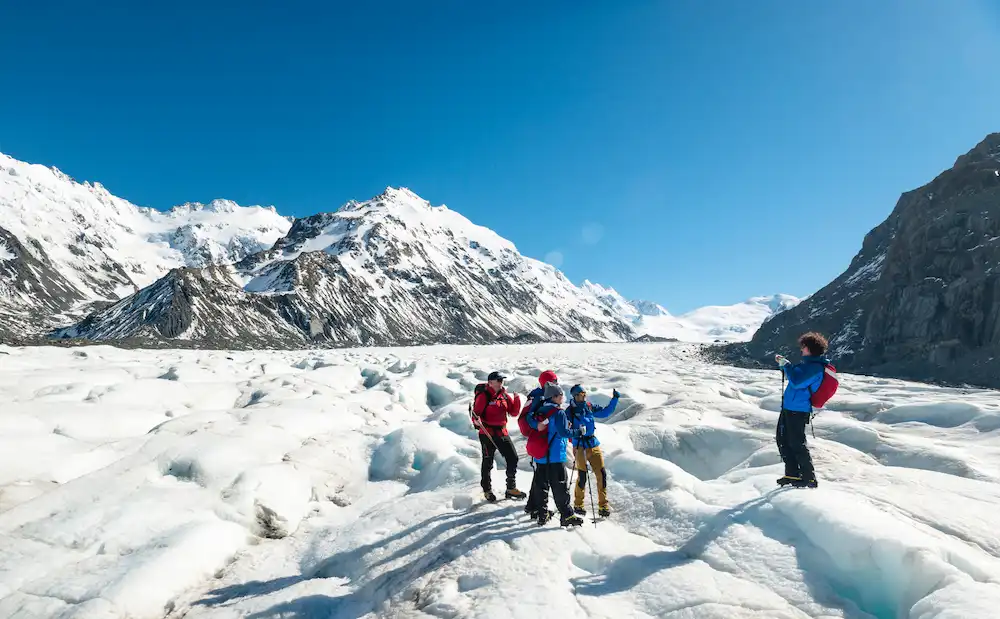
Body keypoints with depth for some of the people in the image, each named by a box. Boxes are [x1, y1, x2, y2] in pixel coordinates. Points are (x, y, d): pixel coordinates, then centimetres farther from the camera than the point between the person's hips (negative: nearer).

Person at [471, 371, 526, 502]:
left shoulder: (504, 395, 8)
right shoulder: (483, 396, -10)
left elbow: (513, 413, 7)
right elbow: (476, 414, -12)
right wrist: (477, 421, -33)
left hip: (502, 432, 6)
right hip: (487, 433, -6)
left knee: (513, 458, 5)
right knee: (488, 462, 5)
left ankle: (511, 488, 20)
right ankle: (487, 491, 22)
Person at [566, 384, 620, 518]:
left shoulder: (589, 407, 10)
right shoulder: (570, 411, -4)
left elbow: (605, 412, 18)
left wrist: (614, 399, 11)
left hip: (594, 444, 5)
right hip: (580, 446, -4)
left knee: (601, 474, -2)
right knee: (582, 476, -4)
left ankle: (603, 506, 7)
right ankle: (578, 505, 16)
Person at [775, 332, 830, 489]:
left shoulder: (815, 367, -17)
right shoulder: (809, 363, 14)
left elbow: (796, 381, -27)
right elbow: (795, 375, 31)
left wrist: (786, 364, -16)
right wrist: (783, 364, 19)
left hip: (798, 411, -10)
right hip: (789, 407, 10)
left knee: (797, 444, -4)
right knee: (782, 439, 14)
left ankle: (809, 478, 7)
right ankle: (792, 474, 22)